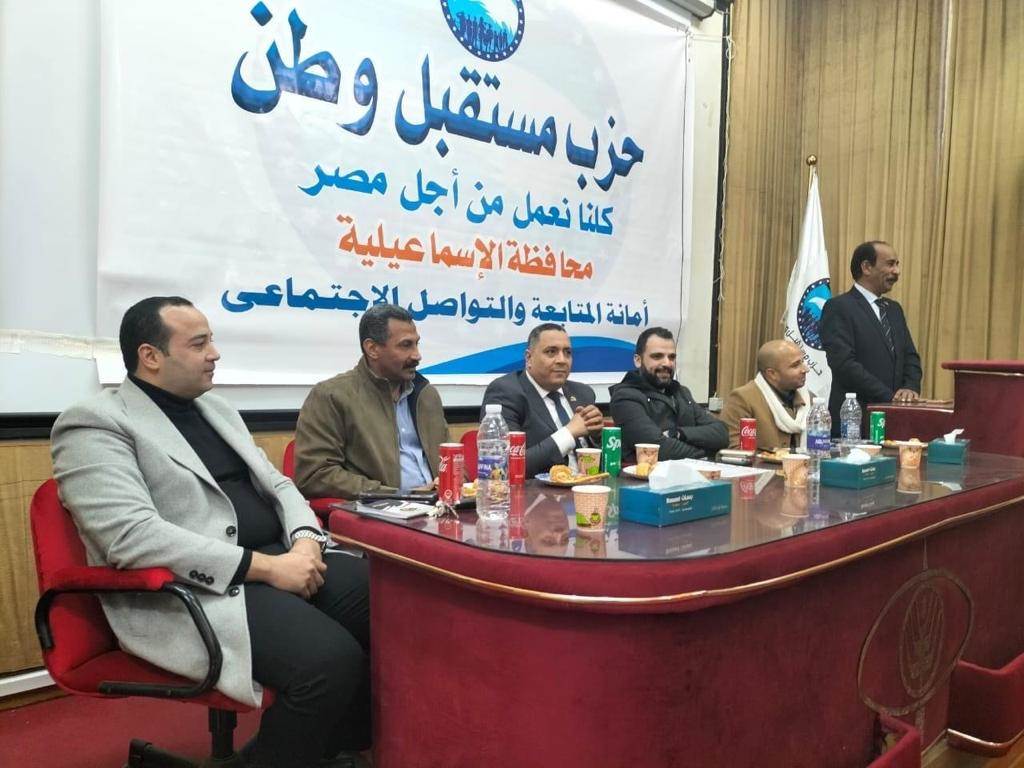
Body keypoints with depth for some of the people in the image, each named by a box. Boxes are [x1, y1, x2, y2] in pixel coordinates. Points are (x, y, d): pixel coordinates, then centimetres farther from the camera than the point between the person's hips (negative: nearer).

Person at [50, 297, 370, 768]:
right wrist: (267, 567, -22)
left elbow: (276, 485, 17)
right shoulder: (95, 425, -5)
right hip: (193, 591, -7)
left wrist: (306, 540, -6)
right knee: (330, 659, -29)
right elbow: (132, 536, -19)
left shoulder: (218, 410, 19)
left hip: (280, 558, 8)